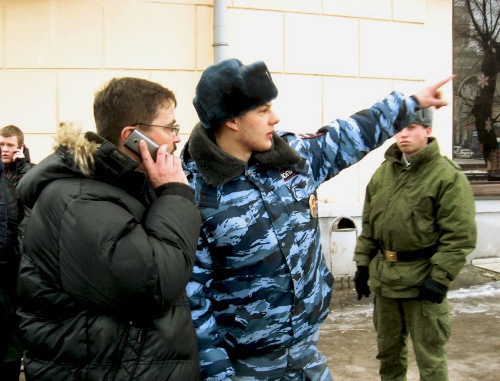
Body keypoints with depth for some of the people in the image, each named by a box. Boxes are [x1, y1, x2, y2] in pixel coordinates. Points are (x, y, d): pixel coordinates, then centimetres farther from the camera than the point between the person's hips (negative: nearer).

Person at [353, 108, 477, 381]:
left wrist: (440, 277, -17)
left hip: (422, 279, -6)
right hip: (384, 276, 6)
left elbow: (459, 235, -14)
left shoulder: (448, 176, -11)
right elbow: (368, 224, 15)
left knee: (429, 354, 4)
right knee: (388, 348, 19)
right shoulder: (383, 173, 9)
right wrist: (363, 263, 10)